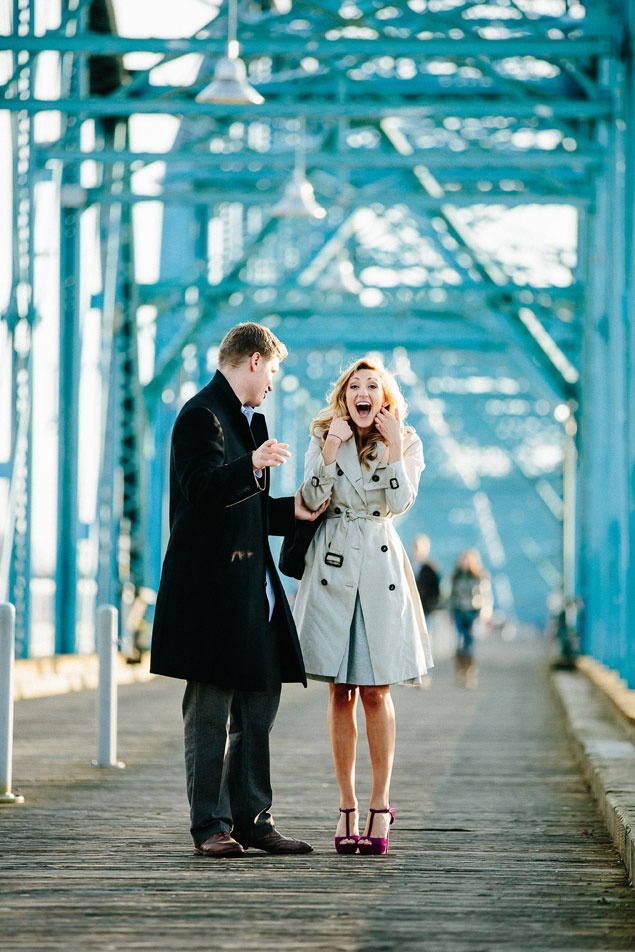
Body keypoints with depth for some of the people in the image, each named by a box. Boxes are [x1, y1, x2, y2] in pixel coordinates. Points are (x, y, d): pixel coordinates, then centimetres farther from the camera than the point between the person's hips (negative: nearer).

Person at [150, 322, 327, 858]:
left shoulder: (250, 419, 22)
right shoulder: (202, 415, -8)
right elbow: (203, 489, -23)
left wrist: (290, 511, 20)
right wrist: (251, 466, -38)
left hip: (254, 587, 10)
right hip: (211, 587, -10)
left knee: (259, 706, 9)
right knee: (211, 710, -5)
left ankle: (252, 820, 14)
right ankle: (211, 825, -2)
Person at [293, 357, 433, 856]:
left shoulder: (406, 442, 3)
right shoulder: (324, 438, 6)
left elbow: (400, 503, -10)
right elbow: (313, 501, -6)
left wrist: (394, 447, -16)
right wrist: (329, 452, -16)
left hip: (380, 569, -1)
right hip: (332, 568, 1)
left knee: (376, 692, -2)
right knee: (340, 693, 3)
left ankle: (380, 805, 6)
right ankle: (347, 807, 8)